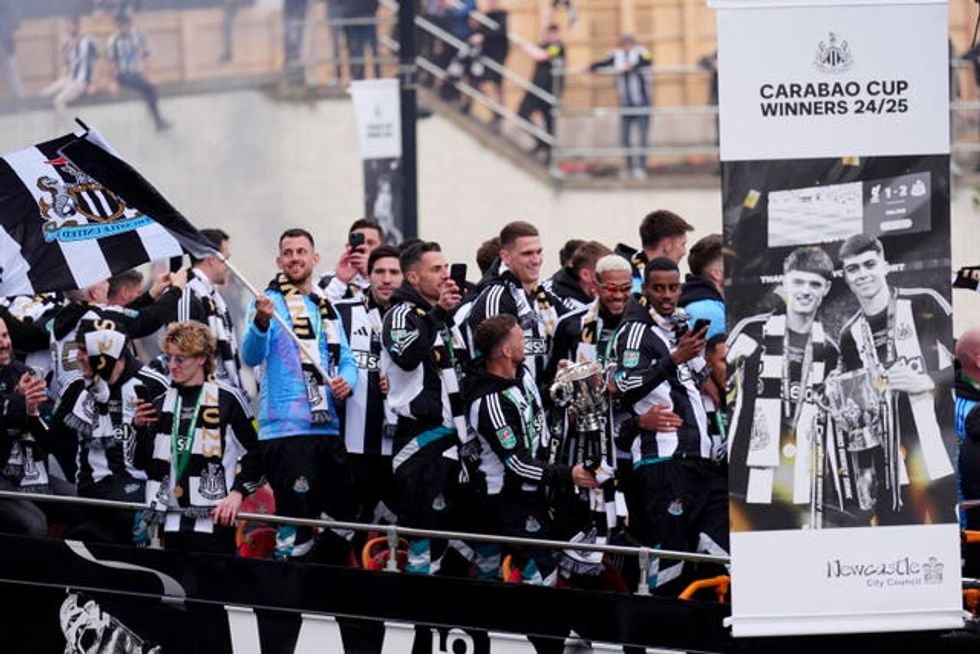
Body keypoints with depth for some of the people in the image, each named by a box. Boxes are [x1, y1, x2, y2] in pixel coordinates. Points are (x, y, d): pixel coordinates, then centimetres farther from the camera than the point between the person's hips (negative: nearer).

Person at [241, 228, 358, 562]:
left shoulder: (326, 308, 18)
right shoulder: (270, 302, -3)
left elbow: (346, 359, 18)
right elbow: (252, 356, -16)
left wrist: (347, 381, -5)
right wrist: (261, 323, -36)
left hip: (327, 428, 7)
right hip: (286, 430, -7)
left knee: (343, 521, 13)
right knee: (297, 523, -12)